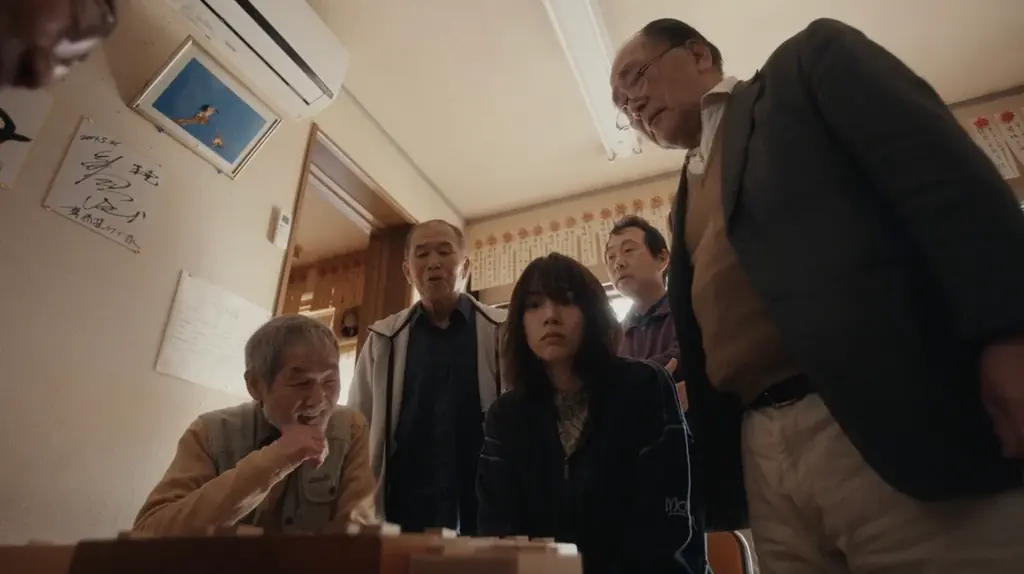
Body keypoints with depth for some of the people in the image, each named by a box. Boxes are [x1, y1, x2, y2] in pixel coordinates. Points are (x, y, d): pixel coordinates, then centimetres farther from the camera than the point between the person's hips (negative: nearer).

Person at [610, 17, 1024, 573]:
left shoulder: (808, 61, 9)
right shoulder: (689, 196, 24)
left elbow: (943, 167, -6)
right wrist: (713, 475, 12)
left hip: (901, 417, -6)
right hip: (764, 451, 6)